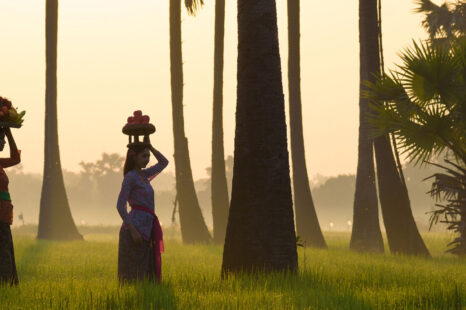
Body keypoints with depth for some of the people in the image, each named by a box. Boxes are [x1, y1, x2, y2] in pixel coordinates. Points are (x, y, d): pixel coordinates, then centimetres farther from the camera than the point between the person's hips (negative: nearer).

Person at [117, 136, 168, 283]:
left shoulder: (143, 175, 16)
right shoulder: (130, 177, -9)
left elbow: (164, 163, 29)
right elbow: (120, 206, -15)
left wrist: (149, 146, 16)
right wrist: (133, 231, -21)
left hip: (146, 228, 9)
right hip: (135, 227, -9)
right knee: (134, 273, -9)